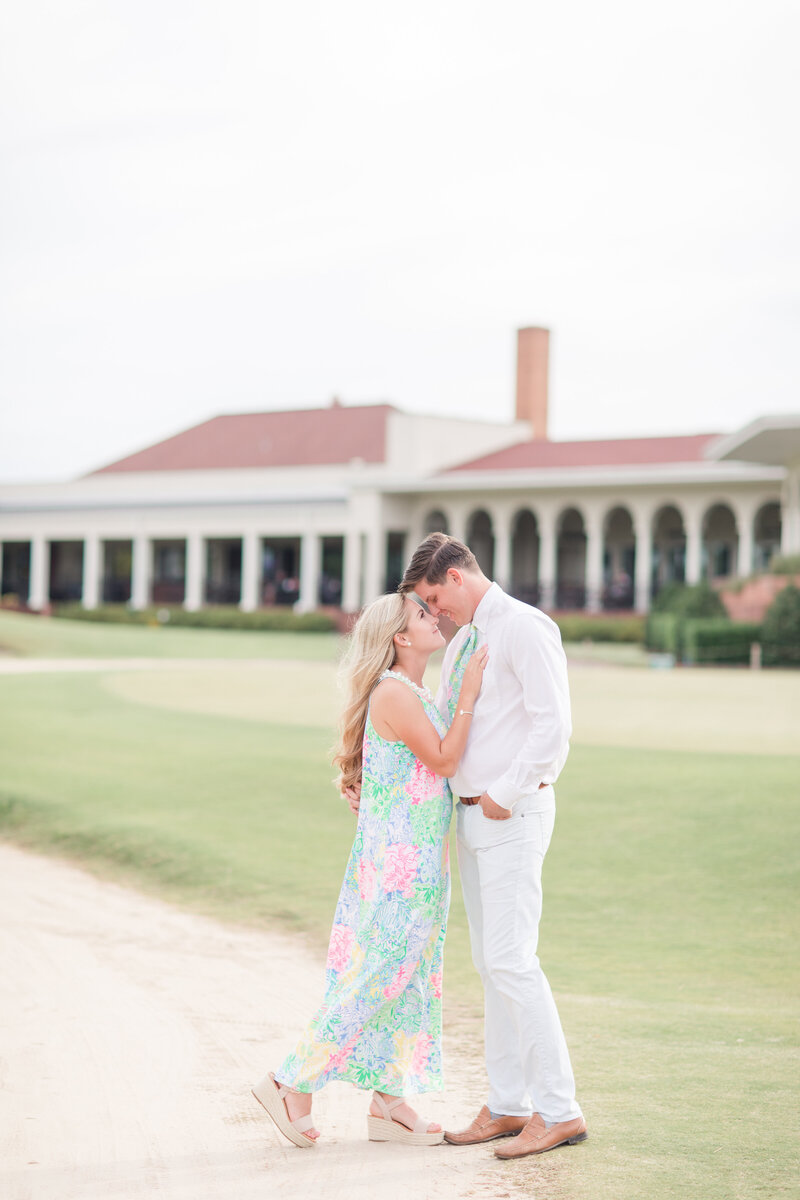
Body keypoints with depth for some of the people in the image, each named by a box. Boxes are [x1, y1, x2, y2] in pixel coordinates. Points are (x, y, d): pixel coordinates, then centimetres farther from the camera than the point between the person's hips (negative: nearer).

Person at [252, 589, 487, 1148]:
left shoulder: (416, 693, 15)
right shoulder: (394, 693, -15)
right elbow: (444, 761, -16)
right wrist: (469, 694, -14)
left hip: (419, 857, 10)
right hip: (399, 857, -10)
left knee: (412, 980, 11)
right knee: (374, 976, -6)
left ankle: (389, 1104, 16)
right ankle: (293, 1084, 3)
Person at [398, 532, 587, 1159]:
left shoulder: (526, 628, -12)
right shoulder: (462, 642, 17)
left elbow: (553, 726, -20)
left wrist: (506, 793, -17)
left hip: (514, 815, -9)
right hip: (473, 816, 9)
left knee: (511, 960, -13)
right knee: (490, 963, 10)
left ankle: (559, 1109, -8)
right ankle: (507, 1105, 16)